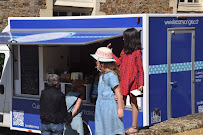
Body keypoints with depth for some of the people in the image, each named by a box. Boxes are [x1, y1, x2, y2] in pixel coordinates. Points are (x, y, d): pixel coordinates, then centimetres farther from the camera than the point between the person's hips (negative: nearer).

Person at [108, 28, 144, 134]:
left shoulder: (137, 52, -11)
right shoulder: (125, 50, 11)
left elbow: (140, 69, -11)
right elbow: (119, 62, 22)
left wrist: (141, 84, -13)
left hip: (132, 81, -7)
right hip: (123, 80, 7)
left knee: (133, 103, 3)